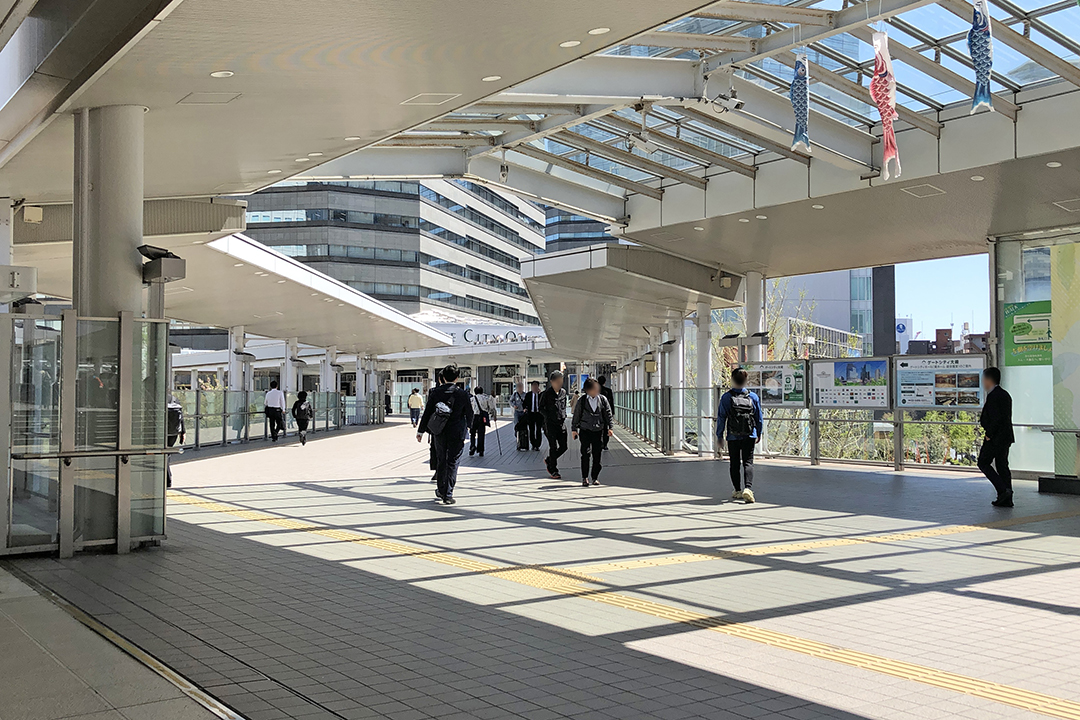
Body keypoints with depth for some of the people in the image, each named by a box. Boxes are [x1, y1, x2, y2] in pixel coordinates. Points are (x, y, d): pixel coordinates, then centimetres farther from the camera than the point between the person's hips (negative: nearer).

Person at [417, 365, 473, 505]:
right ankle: (447, 495, -2)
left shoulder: (435, 392, -3)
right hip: (456, 433, -2)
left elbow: (427, 413, -1)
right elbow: (469, 412, 3)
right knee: (452, 463, 2)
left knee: (441, 461, 16)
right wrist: (468, 425, 24)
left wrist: (420, 431, 7)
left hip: (439, 432, 2)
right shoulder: (462, 393, -8)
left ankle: (441, 491, 27)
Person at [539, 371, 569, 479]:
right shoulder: (546, 394, -8)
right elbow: (541, 408, -1)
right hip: (550, 424, -5)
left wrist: (563, 415, 9)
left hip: (561, 423, 5)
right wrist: (548, 417, -9)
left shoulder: (563, 392, 9)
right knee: (553, 447, -2)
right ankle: (553, 471, 9)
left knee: (563, 446, 5)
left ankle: (548, 460, 28)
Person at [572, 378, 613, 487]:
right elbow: (576, 415, 7)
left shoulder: (603, 399, 4)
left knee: (597, 455, 2)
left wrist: (609, 427, -1)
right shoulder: (581, 400, 1)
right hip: (585, 431, -1)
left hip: (598, 431, 2)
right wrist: (574, 429, 6)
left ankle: (594, 477, 14)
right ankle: (585, 478, 4)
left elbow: (608, 414, 7)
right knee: (585, 455, -5)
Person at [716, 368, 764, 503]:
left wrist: (719, 436, 4)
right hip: (750, 436, 1)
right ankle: (748, 488, -19)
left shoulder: (726, 397, -6)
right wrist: (759, 434, 21)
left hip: (733, 437, -1)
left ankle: (738, 491, 18)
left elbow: (721, 418, -4)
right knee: (748, 462, 2)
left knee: (734, 464, 12)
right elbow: (759, 418, 8)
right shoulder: (753, 397, 0)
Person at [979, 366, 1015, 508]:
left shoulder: (993, 396, -16)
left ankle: (1003, 490, -10)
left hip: (995, 438, -9)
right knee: (1002, 465, 11)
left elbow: (996, 417, -23)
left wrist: (989, 435, -15)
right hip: (1006, 437, 9)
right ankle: (1006, 499, 12)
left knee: (983, 463, 1)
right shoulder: (1005, 394, 14)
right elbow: (1007, 417, 16)